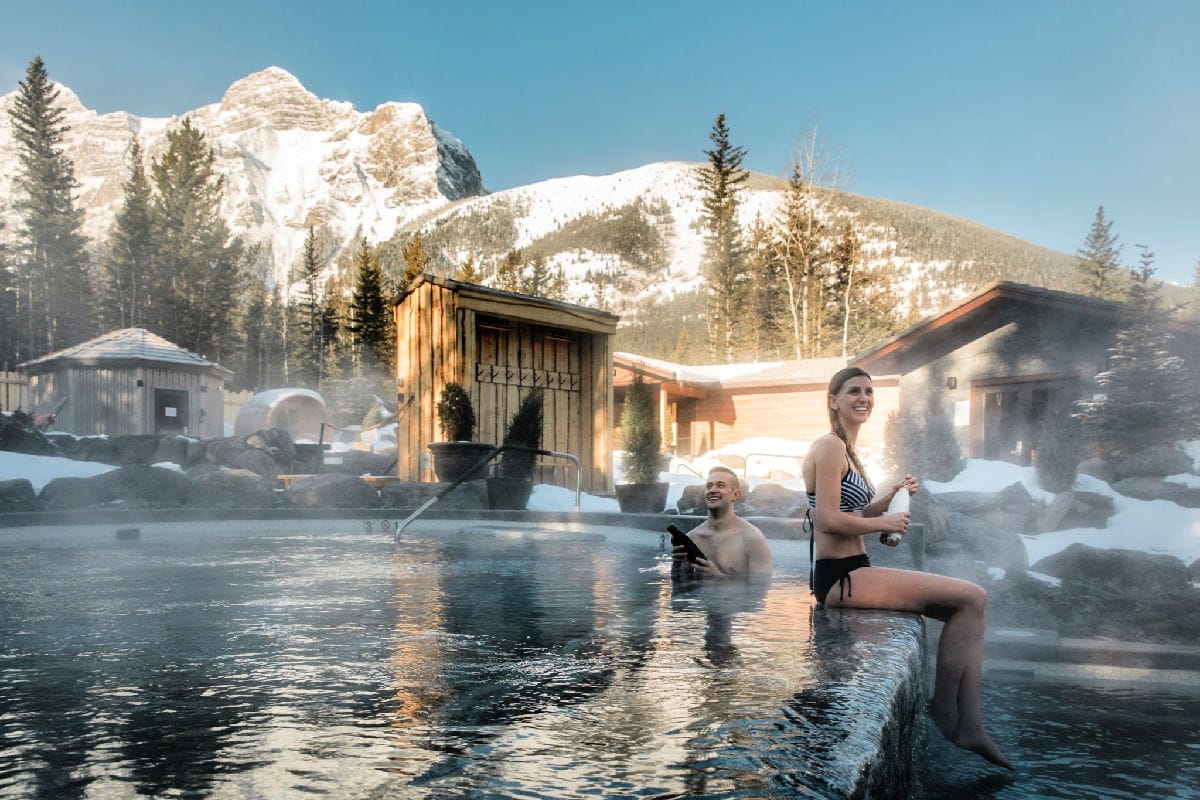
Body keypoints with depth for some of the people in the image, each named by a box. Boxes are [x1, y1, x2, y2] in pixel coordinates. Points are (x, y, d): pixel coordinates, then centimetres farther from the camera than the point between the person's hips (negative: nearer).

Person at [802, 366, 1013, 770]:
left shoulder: (846, 449, 19)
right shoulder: (830, 446, -12)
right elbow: (828, 520, -21)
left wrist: (891, 497, 7)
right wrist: (887, 523, -9)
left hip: (850, 574, 10)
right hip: (840, 576, -10)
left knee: (970, 606, 4)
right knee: (972, 597, -11)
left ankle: (968, 725, 2)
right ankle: (945, 711, 3)